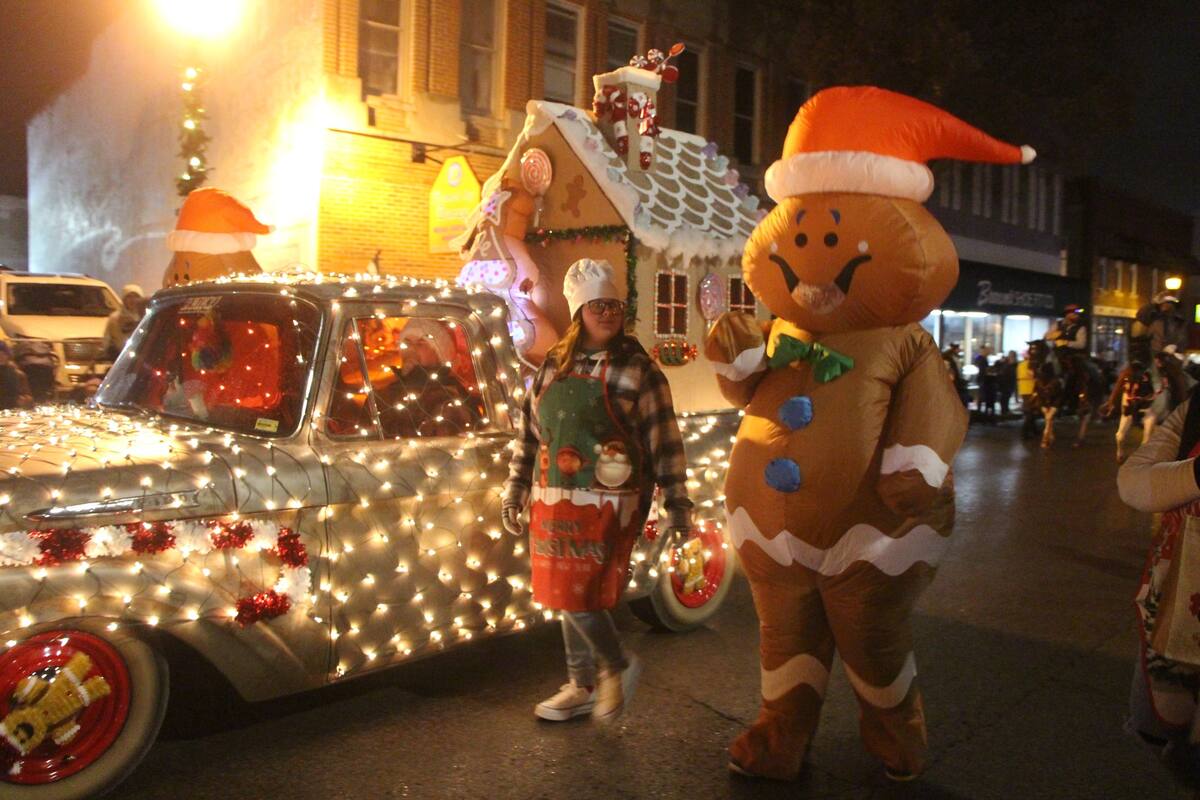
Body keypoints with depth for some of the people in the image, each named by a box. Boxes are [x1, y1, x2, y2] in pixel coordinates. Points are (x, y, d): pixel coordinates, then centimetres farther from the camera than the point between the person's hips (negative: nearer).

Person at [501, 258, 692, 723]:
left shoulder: (638, 370, -3)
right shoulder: (554, 365, 10)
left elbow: (665, 440, -4)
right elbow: (528, 431, 16)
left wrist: (677, 503, -6)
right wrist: (515, 488, 16)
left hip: (607, 503, -5)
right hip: (554, 502, 5)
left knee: (578, 595, -7)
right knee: (567, 595, 13)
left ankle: (616, 667, 19)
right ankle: (583, 686, 30)